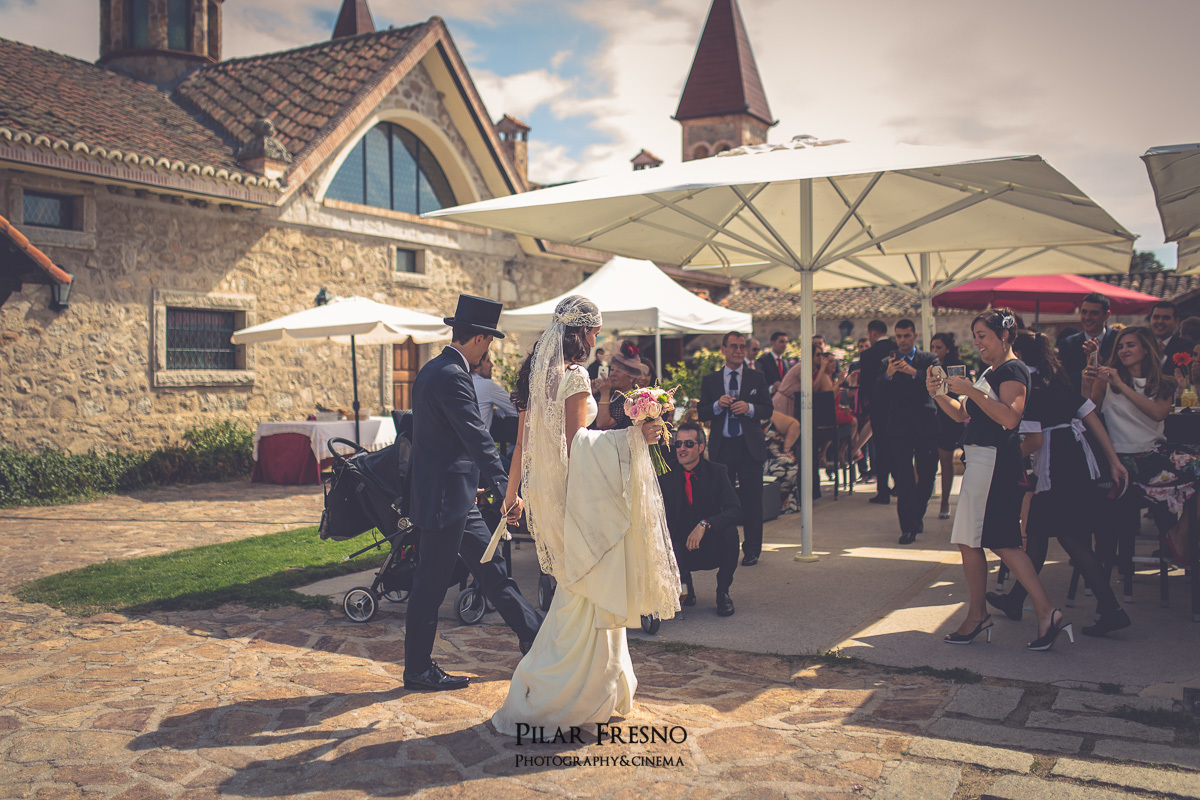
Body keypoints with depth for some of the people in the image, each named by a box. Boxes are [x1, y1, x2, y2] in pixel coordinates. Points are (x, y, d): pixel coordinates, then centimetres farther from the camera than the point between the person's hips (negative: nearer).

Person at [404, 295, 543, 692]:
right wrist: (506, 488, -25)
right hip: (446, 498, -10)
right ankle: (418, 670, 14)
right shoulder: (452, 377, -20)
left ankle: (533, 632, 28)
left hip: (456, 498, 10)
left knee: (490, 567, 17)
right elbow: (477, 438, -25)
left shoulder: (434, 369, 13)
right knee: (431, 584, 1)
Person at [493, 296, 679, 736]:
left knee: (580, 590, 18)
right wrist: (634, 435, -19)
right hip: (575, 496, -9)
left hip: (550, 495, 9)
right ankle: (543, 699, 5)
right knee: (584, 593, 0)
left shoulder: (535, 373, 10)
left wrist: (512, 490, 23)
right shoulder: (573, 375, -15)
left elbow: (523, 442, 15)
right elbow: (575, 441, -21)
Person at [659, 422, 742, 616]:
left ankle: (723, 593, -8)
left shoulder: (716, 472, -6)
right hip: (682, 548, 1)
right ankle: (686, 589, 8)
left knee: (729, 529, -31)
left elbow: (735, 510, -19)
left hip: (713, 548, -1)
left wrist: (704, 524, -34)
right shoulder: (667, 476, -1)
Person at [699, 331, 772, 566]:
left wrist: (749, 407, -15)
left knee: (752, 498, 3)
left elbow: (767, 411, 4)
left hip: (750, 447, 0)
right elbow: (701, 414, 4)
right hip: (722, 447, 0)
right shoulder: (709, 381, 9)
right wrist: (718, 405, -14)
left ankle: (752, 550, 13)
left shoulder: (757, 378, 8)